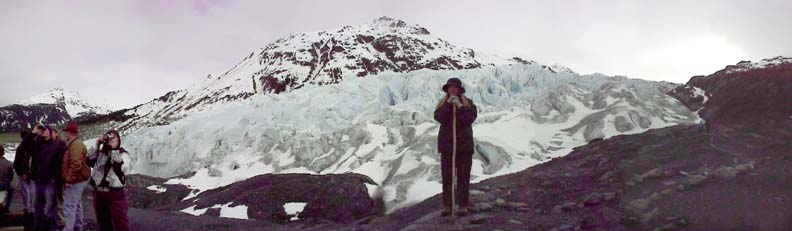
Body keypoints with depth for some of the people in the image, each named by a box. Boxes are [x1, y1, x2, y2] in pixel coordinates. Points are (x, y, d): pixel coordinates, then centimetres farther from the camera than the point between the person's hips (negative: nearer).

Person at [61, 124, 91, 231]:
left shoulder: (75, 145, -18)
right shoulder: (75, 144, 17)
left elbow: (76, 165, -28)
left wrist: (69, 179, -24)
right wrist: (69, 178, 20)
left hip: (74, 180, -11)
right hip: (77, 179, 11)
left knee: (69, 206, -11)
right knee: (76, 204, 17)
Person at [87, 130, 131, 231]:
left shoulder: (123, 154, -3)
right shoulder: (100, 153, 11)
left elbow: (121, 167, -21)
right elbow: (88, 162, -1)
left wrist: (113, 149, -16)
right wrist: (97, 147, -4)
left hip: (115, 194, -5)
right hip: (99, 193, 5)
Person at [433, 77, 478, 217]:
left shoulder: (468, 103, 1)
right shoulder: (442, 103, 7)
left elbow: (470, 119, -12)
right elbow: (438, 117, -11)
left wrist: (459, 106, -20)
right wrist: (448, 104, -18)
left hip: (464, 144, -2)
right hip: (446, 145, 2)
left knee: (463, 177, 1)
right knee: (446, 176, 4)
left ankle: (463, 206, 5)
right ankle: (447, 205, 11)